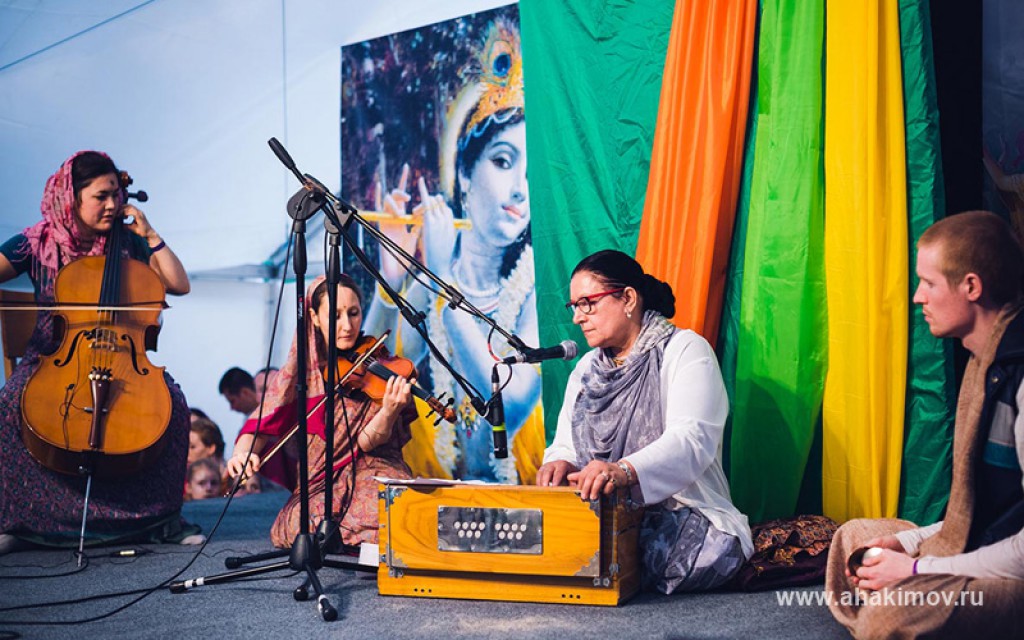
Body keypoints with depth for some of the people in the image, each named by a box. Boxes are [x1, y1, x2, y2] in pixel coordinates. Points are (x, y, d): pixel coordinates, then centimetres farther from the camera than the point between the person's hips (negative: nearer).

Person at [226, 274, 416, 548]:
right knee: (302, 524, -30)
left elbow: (367, 442, -12)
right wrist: (242, 452, -23)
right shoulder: (299, 372, 5)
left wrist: (389, 411, -33)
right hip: (320, 487, 2)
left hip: (374, 475, -2)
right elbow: (264, 423, -1)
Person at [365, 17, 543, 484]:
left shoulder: (538, 283, -9)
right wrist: (388, 285, -17)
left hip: (519, 493, -2)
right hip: (435, 490, 2)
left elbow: (510, 407, -20)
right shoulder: (427, 274, 0)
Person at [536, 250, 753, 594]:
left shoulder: (685, 350, -2)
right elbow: (565, 445, 15)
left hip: (682, 514, -3)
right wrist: (560, 462, -13)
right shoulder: (586, 369, 21)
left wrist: (626, 470, -39)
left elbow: (693, 439, -20)